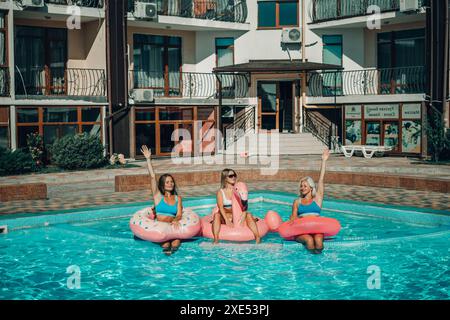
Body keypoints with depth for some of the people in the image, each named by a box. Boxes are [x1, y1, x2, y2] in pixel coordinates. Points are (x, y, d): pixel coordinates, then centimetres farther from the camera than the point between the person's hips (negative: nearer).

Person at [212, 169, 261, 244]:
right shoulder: (220, 192, 1)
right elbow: (221, 207, -11)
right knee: (217, 215, -31)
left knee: (249, 215, -25)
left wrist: (244, 215, -24)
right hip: (225, 216, -1)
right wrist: (227, 220, -26)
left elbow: (244, 204, -4)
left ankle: (257, 238, -34)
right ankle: (216, 239, -44)